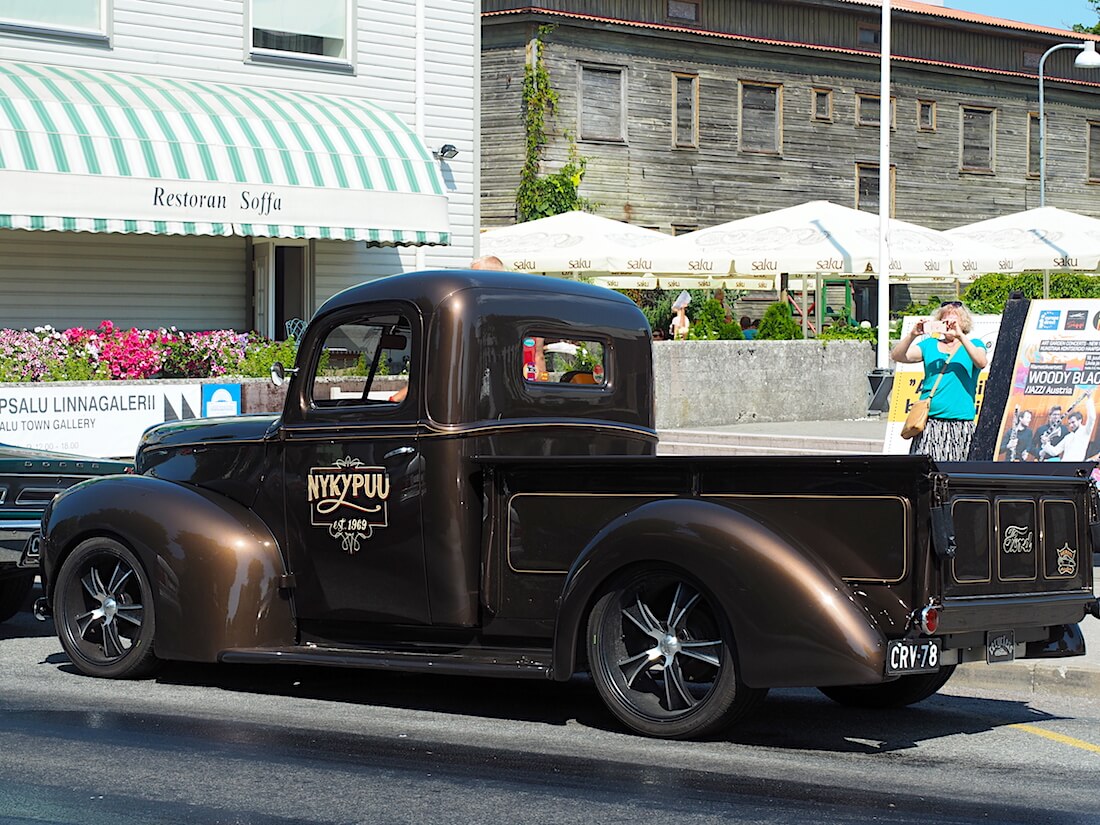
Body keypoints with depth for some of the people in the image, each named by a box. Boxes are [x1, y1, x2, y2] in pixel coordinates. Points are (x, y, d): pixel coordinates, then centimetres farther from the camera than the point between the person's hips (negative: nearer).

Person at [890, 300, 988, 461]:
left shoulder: (973, 345, 11)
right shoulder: (930, 345, 16)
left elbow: (981, 363, -12)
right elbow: (897, 356, 6)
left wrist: (960, 336, -19)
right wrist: (912, 335, -11)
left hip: (961, 422, -2)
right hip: (929, 421, 2)